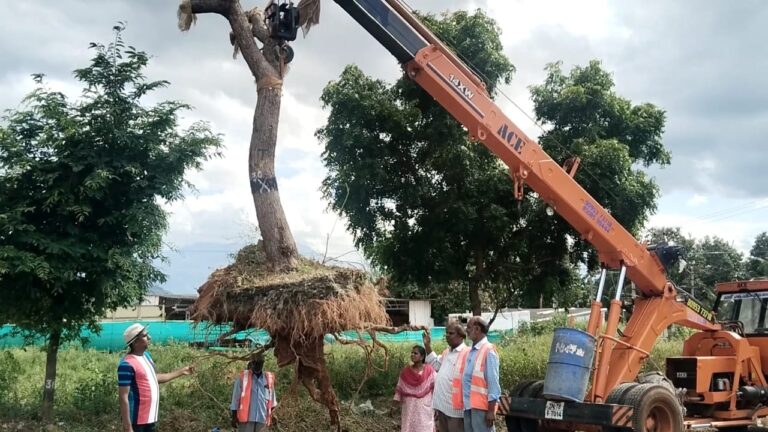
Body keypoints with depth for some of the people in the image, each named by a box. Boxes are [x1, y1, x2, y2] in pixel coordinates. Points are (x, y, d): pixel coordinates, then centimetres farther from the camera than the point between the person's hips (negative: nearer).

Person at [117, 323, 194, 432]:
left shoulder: (146, 356, 7)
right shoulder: (127, 364, -21)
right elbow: (124, 397, -21)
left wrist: (181, 372, 25)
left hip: (150, 417, 9)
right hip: (137, 420, -9)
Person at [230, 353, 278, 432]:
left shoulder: (269, 378, 8)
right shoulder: (242, 377, -1)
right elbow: (235, 398, 1)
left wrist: (271, 415, 16)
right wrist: (234, 417, -1)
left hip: (262, 418, 3)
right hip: (246, 418, -3)